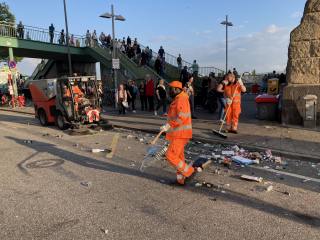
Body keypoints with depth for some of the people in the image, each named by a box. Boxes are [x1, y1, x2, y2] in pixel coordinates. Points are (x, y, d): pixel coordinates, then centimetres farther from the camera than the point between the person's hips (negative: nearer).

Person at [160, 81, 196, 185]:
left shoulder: (181, 99, -15)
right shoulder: (178, 99, 18)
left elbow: (182, 117, -26)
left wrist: (169, 125, -28)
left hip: (180, 134, -11)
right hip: (178, 133, 11)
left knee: (170, 155, -10)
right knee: (179, 156, 14)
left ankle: (189, 172, -1)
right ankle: (181, 179, 22)